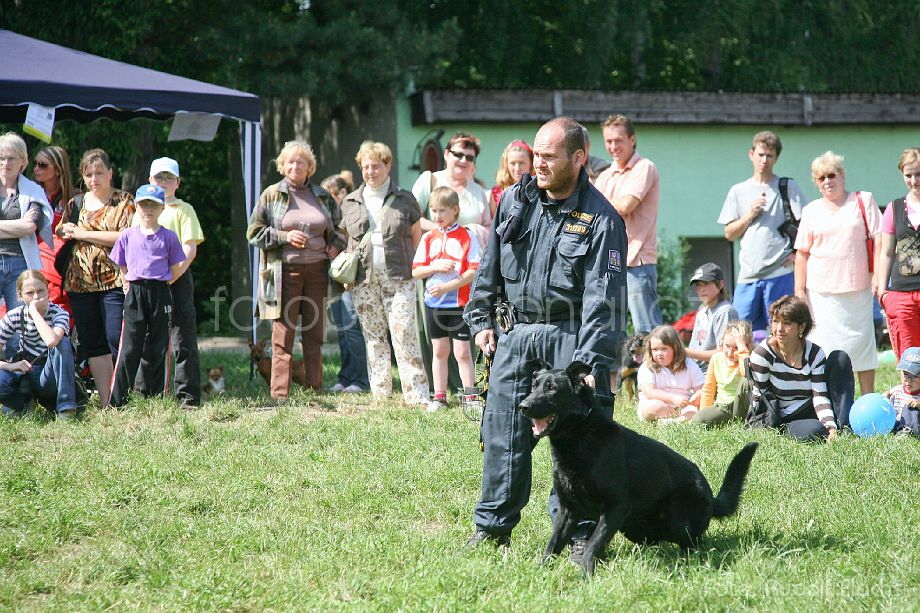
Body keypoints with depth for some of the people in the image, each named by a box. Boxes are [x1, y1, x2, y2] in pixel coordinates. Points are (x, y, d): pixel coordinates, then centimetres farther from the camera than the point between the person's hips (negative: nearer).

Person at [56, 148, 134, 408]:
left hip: (114, 281, -5)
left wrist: (83, 234, -10)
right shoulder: (75, 204, 16)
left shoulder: (124, 202, 2)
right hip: (80, 282, 5)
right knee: (92, 344, 4)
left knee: (118, 341, -11)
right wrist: (66, 231, 0)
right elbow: (59, 233, 24)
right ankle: (105, 403, 7)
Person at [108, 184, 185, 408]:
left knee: (158, 350, 3)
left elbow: (175, 270, 8)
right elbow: (122, 267, 15)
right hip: (134, 294, 0)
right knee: (129, 349, -5)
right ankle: (117, 402, -5)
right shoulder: (127, 236, 8)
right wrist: (130, 285, 7)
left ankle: (155, 398, 9)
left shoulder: (169, 237, 4)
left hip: (160, 292, 0)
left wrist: (159, 286, 4)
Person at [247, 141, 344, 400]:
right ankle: (280, 395, -3)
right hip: (285, 270, -3)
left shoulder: (322, 196, 13)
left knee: (314, 333, 6)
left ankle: (315, 392, 11)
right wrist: (284, 237, -11)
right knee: (283, 335, -4)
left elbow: (340, 225, 26)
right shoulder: (271, 195, 3)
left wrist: (337, 245, 7)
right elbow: (254, 232, 1)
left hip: (316, 270, 3)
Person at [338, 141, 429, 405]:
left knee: (404, 334, -10)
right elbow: (345, 239, 20)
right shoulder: (350, 202, 12)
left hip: (399, 278, -3)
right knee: (374, 339, 5)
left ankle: (417, 397, -10)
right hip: (363, 280, 3)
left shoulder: (404, 200, 6)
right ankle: (380, 396, 9)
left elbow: (417, 235, 13)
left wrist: (413, 264, 5)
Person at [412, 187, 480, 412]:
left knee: (462, 352, -3)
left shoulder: (467, 237, -4)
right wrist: (436, 267, -12)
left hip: (460, 303, -4)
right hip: (434, 303, 4)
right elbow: (416, 271, 6)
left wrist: (447, 286, -18)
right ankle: (439, 397, 16)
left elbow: (474, 271, -11)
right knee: (439, 351, 11)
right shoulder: (428, 238, 8)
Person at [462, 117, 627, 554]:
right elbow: (490, 266, 17)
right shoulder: (514, 201, 5)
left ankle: (583, 532, 4)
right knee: (503, 432, 6)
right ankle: (493, 526, 18)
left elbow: (603, 299, -16)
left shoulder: (600, 219, -11)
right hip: (515, 332, 5)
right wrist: (481, 319, 13)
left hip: (571, 334, -4)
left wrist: (590, 361, -23)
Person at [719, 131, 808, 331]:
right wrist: (749, 215, -2)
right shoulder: (738, 191, 14)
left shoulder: (788, 187, 5)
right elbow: (729, 234, 12)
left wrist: (798, 253, -9)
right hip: (748, 275, 3)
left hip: (780, 274, -3)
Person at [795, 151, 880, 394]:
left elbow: (878, 240, 2)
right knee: (824, 348, -2)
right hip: (821, 290, 1)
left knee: (862, 346, 5)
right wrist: (799, 290, 1)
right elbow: (802, 253, 8)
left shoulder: (863, 201, 5)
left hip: (857, 289, -1)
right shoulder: (811, 211, 9)